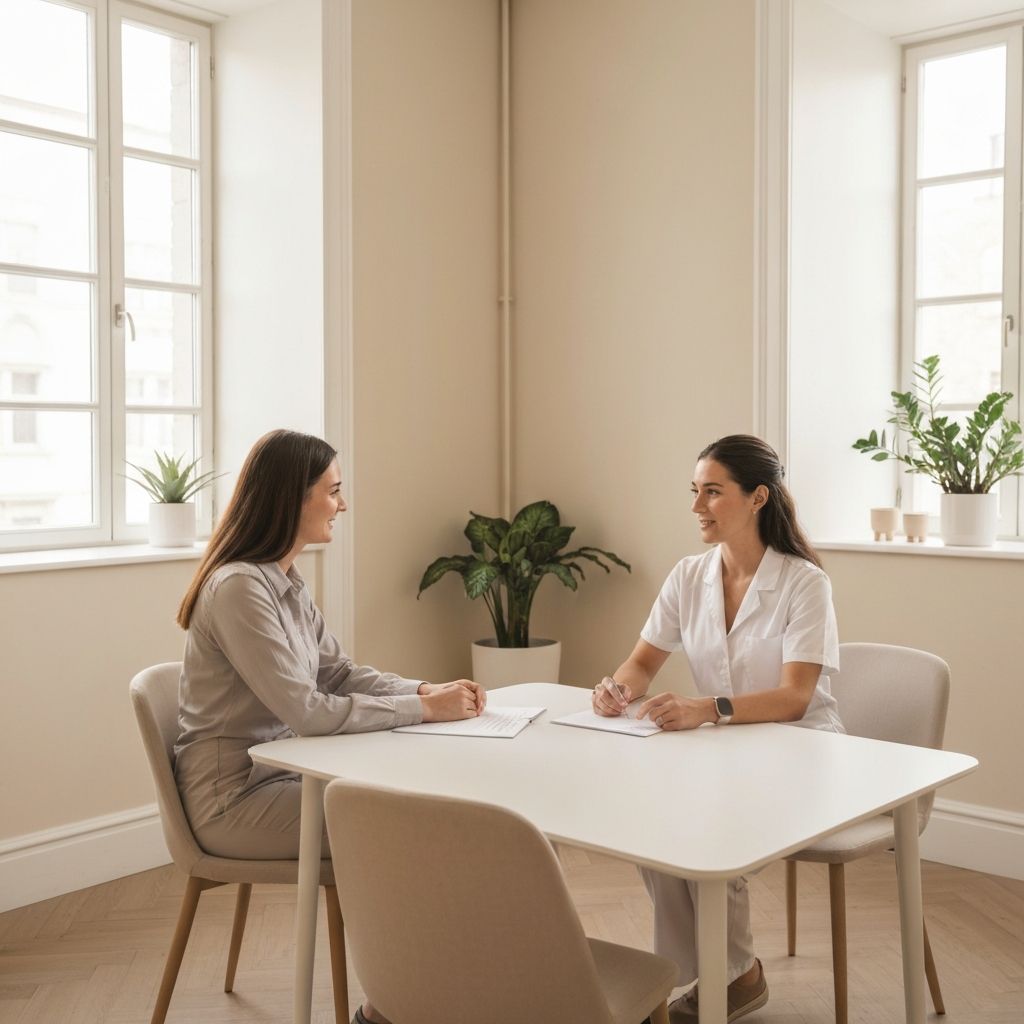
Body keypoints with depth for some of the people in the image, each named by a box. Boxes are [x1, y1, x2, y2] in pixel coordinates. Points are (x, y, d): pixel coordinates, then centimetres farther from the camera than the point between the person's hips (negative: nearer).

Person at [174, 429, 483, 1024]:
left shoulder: (286, 582, 8)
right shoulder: (238, 588, -22)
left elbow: (341, 674, 9)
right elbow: (307, 712, -26)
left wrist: (428, 690, -7)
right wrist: (424, 710, -20)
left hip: (278, 774, 9)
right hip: (235, 796, -8)